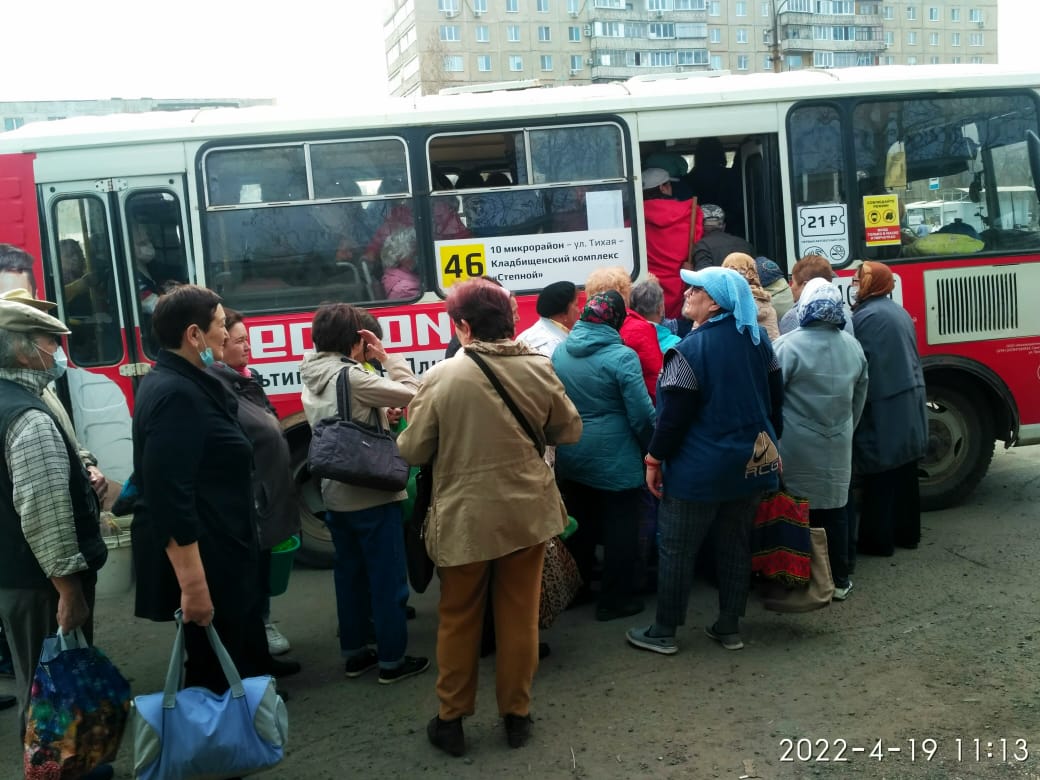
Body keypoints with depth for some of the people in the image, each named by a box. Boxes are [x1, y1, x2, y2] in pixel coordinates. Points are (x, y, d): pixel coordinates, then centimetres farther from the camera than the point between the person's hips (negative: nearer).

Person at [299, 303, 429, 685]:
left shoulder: (313, 379, 7)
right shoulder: (352, 377, -18)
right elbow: (412, 394, -19)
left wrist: (371, 362, 3)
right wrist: (387, 356, -8)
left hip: (335, 493, 8)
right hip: (373, 494, -8)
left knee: (349, 574, 16)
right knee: (388, 577, 3)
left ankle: (354, 653, 26)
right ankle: (392, 660, 11)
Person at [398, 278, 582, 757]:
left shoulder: (441, 377, -13)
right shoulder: (538, 369, -5)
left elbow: (413, 452, -8)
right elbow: (570, 431, 6)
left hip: (464, 517, -2)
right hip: (528, 512, 2)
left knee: (458, 620, 15)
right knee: (520, 616, 15)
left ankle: (451, 720, 27)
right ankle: (516, 715, 28)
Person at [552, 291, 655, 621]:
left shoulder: (559, 352, -1)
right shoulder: (621, 356, -18)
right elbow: (642, 414, -16)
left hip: (570, 458, 6)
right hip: (615, 461, -6)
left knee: (580, 525, 19)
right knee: (619, 530, 8)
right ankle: (614, 600, 16)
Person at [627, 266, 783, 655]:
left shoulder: (690, 349, -18)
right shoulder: (758, 339, 4)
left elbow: (673, 415, -17)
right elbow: (776, 398, 12)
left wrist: (655, 460, -6)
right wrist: (771, 443, 22)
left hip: (701, 469, -7)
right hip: (751, 462, 7)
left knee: (676, 549, 4)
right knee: (736, 545, 15)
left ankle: (663, 632, 14)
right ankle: (729, 627, 24)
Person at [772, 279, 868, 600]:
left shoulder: (788, 345, -15)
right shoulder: (854, 347, 4)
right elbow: (860, 399, 14)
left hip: (796, 449, -5)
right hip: (837, 448, 5)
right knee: (834, 509, 13)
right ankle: (838, 579, 22)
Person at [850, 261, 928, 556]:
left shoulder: (866, 316, -15)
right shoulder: (900, 312, 13)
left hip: (882, 408, -8)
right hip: (909, 404, 9)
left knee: (880, 476, -2)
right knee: (904, 473, 14)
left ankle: (877, 540, 5)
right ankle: (907, 533, 23)